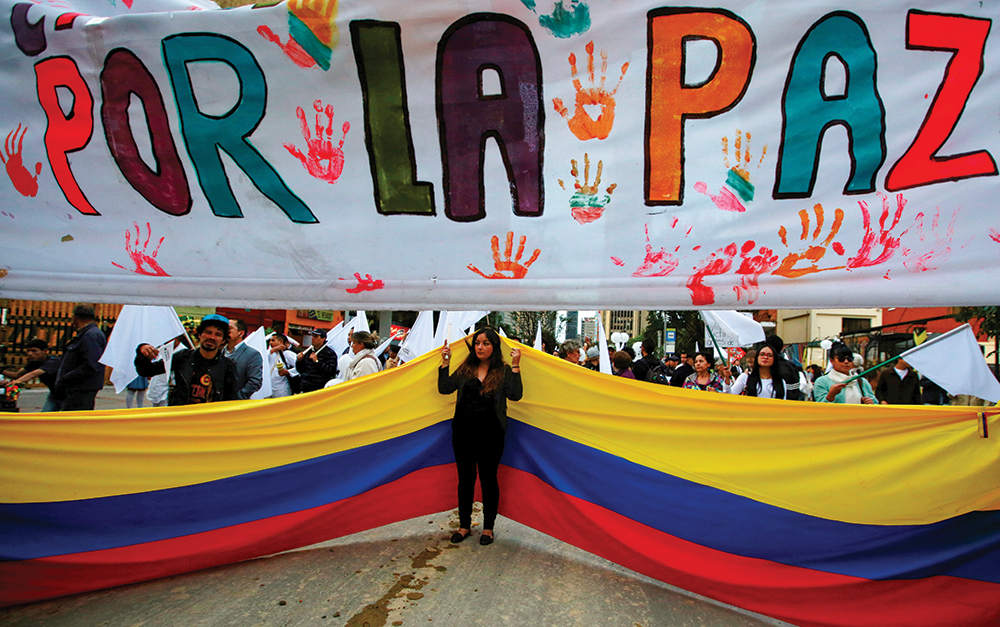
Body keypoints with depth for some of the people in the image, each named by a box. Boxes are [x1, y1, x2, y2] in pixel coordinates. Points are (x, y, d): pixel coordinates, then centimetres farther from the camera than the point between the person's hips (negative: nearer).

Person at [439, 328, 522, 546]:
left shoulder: (504, 371, -1)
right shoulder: (465, 369, 7)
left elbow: (515, 395, -15)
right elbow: (444, 388, 3)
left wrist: (515, 366, -20)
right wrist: (445, 363, -4)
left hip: (490, 434, -3)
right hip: (463, 432, 3)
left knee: (488, 479, 8)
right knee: (465, 479, 12)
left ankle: (488, 527, 23)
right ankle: (464, 525, 27)